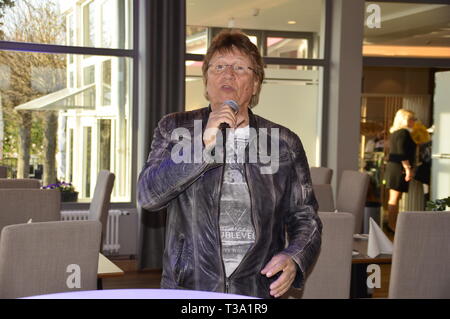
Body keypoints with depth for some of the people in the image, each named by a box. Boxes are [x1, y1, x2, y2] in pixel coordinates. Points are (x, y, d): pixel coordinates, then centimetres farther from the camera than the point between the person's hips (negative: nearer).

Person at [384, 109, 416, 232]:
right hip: (399, 168, -10)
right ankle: (392, 226, -8)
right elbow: (402, 152, -20)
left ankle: (392, 224, 16)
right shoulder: (403, 132, -13)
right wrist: (408, 168, -19)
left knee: (393, 198, 12)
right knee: (394, 198, -9)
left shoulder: (395, 132, 17)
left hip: (393, 167, 10)